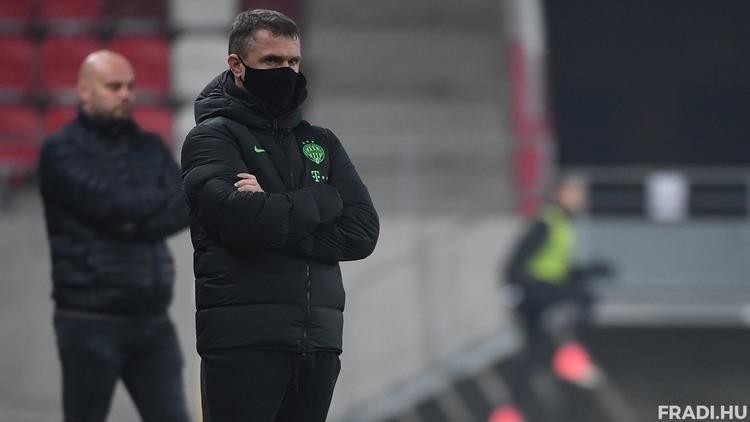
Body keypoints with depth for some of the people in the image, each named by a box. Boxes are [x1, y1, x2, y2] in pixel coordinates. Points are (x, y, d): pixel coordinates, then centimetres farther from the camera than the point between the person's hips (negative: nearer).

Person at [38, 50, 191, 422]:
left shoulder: (150, 147, 15)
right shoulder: (62, 151, -3)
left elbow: (184, 209, 1)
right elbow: (109, 201, -18)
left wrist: (136, 223, -14)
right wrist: (161, 197, -1)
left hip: (152, 320, 5)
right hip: (91, 320, -5)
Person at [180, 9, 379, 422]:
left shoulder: (321, 143, 19)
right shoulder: (213, 137, 2)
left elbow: (362, 231, 5)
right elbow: (244, 219, -16)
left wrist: (276, 217, -8)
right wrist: (323, 201, -1)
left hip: (318, 341, 5)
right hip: (243, 340, -5)